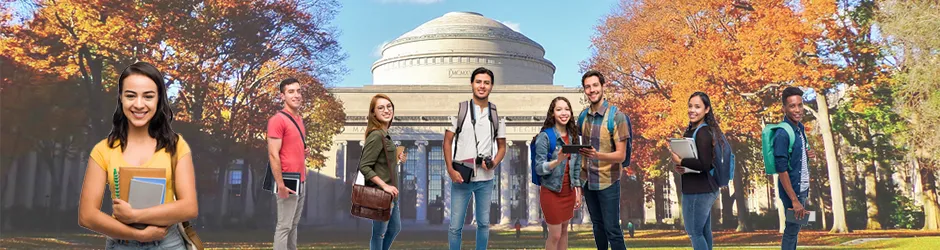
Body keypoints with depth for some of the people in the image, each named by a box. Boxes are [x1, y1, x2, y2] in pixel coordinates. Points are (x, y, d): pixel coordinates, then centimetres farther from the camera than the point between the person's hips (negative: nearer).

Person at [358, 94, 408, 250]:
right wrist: (384, 186, -24)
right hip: (380, 194, -10)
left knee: (395, 228, 23)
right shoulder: (376, 135, -20)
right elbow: (364, 167, -22)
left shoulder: (384, 134, 8)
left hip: (390, 193, 10)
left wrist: (396, 158, 4)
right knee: (379, 233, 4)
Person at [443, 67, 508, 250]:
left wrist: (494, 163, -9)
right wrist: (450, 169, -12)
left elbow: (502, 146, 11)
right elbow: (447, 142, -1)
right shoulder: (459, 109, -1)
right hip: (461, 177, -2)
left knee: (483, 223, 13)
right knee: (455, 226, 3)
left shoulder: (497, 115, 6)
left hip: (485, 179, 2)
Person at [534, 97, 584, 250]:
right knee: (555, 234, 2)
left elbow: (577, 167, 10)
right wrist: (558, 160, -34)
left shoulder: (573, 135, 3)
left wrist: (578, 192, 9)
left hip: (569, 191, 6)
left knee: (564, 231, 14)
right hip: (551, 192, -5)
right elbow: (539, 168, -18)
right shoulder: (545, 136, -15)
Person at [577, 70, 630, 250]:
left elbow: (621, 155, -16)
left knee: (612, 229, 0)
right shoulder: (583, 115, 1)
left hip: (608, 180, -5)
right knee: (597, 225, 17)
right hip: (587, 179, 5)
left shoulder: (617, 116, -15)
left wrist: (598, 155, -34)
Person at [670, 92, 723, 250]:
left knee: (694, 232, -3)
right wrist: (680, 168, 1)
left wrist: (680, 161, -15)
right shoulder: (691, 130, 12)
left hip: (698, 191, -10)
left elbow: (705, 164, -24)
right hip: (703, 189, 10)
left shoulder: (703, 133, -17)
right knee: (704, 230, 16)